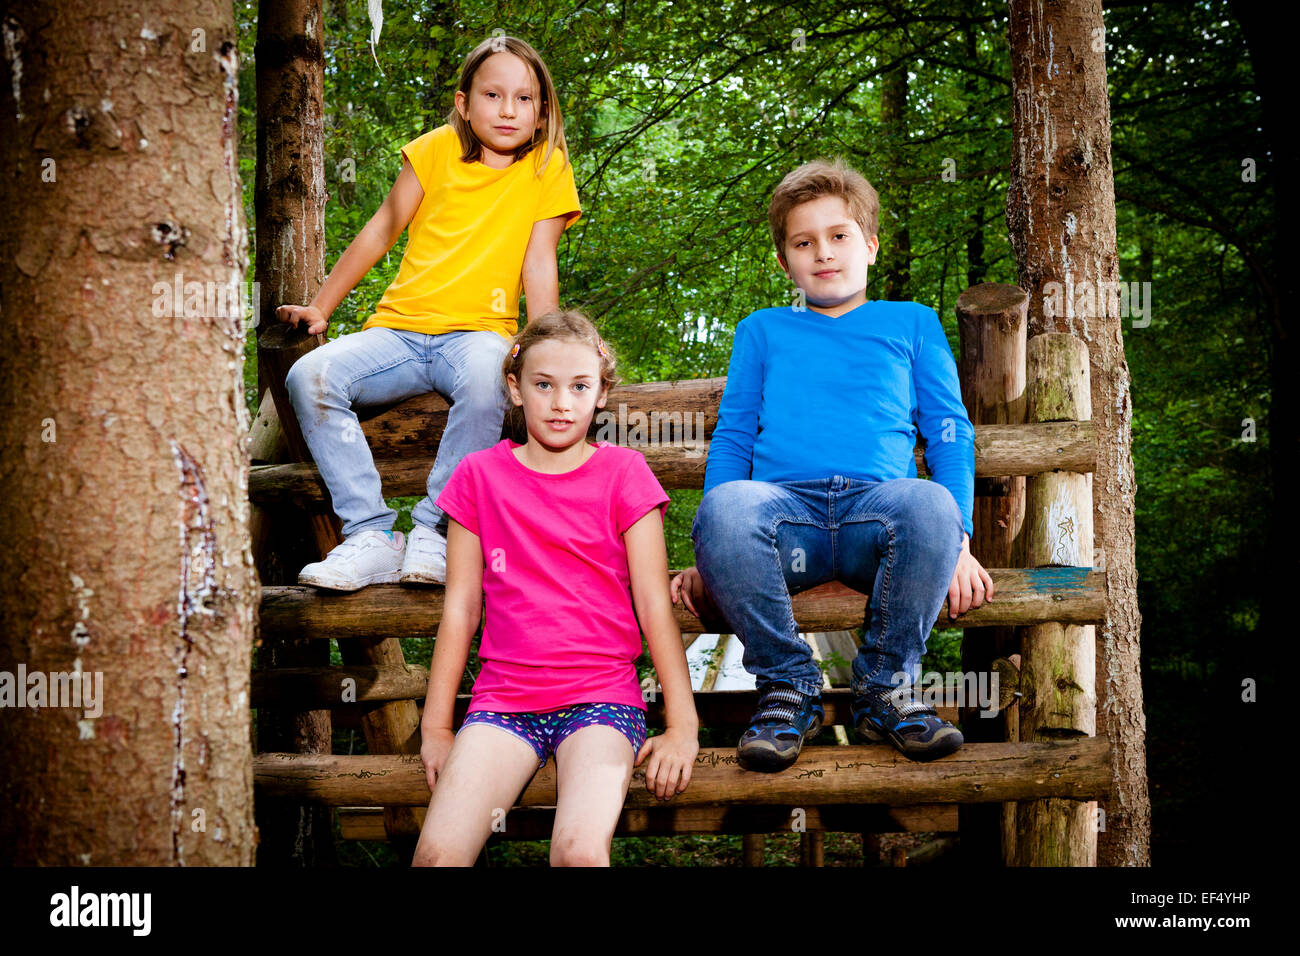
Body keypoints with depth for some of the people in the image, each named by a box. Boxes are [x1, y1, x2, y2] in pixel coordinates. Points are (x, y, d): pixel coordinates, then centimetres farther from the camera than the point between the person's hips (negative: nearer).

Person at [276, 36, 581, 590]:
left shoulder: (548, 166, 4)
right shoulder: (438, 149, 5)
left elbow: (538, 261, 0)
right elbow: (382, 232, 12)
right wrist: (320, 308, 12)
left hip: (478, 330, -2)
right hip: (400, 327, 2)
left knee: (484, 378, -39)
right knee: (309, 376, -24)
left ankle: (435, 532, -26)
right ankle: (372, 535, -23)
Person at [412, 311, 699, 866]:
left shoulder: (622, 472, 7)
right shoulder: (480, 475, 11)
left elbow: (653, 603, 3)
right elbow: (459, 606, 11)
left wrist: (682, 724, -3)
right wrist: (435, 727, 7)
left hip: (601, 695, -1)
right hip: (502, 697, 2)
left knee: (580, 850, -29)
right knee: (437, 852, -23)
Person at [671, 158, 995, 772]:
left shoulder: (912, 323, 28)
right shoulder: (762, 330, 30)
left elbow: (949, 433, 18)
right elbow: (732, 437, 21)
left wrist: (957, 539, 1)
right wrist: (712, 558, 7)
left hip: (878, 505, 0)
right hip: (785, 509, 1)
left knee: (928, 505, -38)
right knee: (724, 507, -36)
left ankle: (885, 685, -14)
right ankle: (788, 685, -15)